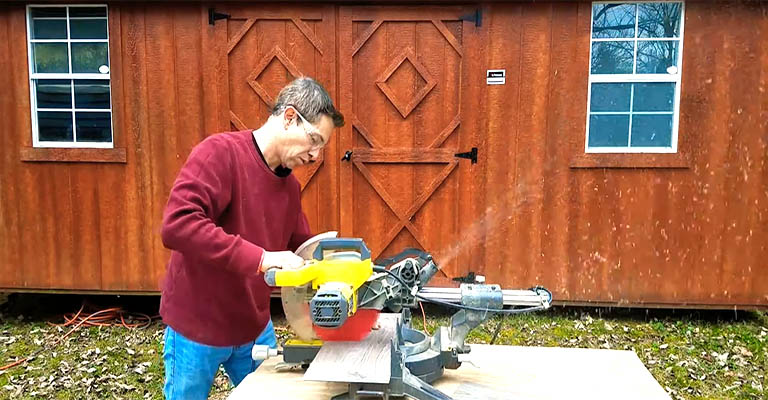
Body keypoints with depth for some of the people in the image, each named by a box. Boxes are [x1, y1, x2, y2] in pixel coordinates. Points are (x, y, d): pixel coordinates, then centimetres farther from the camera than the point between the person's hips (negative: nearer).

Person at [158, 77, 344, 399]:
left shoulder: (290, 185, 3)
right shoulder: (220, 152, -20)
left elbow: (303, 248, 11)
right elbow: (177, 225, -32)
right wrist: (260, 258, -37)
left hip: (255, 327, 6)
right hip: (197, 330, -6)